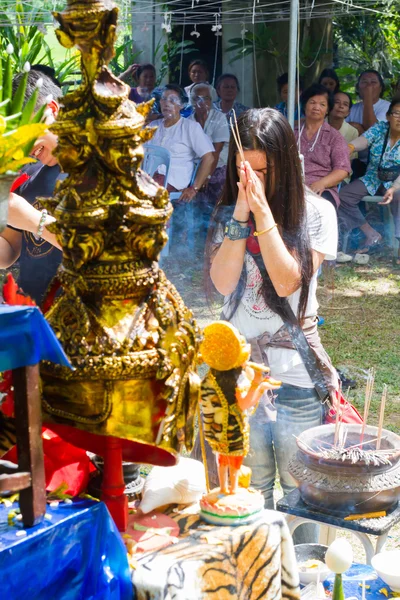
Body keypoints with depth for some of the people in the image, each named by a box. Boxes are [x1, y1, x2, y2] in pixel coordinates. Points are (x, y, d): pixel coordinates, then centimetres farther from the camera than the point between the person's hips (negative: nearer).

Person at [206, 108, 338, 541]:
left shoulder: (315, 212, -4)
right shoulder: (226, 214, 4)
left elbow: (287, 281, -15)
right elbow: (223, 282, -10)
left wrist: (263, 212, -19)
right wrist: (241, 215, -16)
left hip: (298, 373, -2)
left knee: (300, 488, 10)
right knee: (250, 488, 13)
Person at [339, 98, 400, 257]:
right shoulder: (379, 128, -1)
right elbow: (363, 140, -19)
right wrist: (349, 147, -42)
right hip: (373, 179, 4)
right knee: (343, 196, -14)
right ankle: (371, 235, -6)